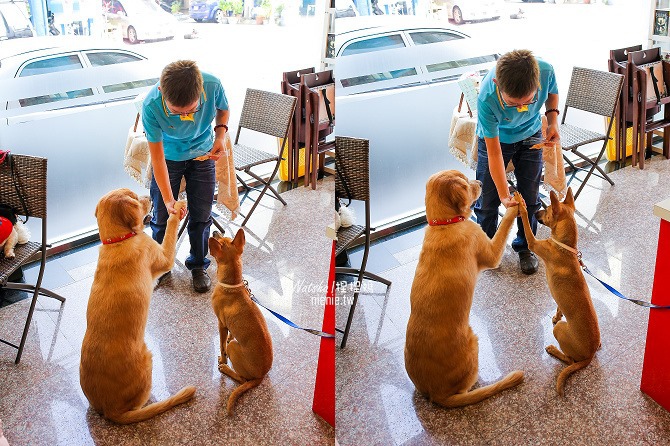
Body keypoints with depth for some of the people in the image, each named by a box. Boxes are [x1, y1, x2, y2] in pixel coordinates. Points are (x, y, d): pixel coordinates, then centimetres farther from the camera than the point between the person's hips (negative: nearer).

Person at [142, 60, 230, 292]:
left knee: (201, 215, 7)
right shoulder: (151, 105, -36)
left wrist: (220, 134, -25)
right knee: (162, 216, 6)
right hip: (168, 158, -1)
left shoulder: (213, 86, -33)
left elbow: (223, 110, -6)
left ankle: (198, 265, 30)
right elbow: (157, 157, -26)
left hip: (202, 154, 1)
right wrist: (168, 198, -30)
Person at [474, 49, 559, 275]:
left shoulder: (545, 71, -34)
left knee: (530, 197, 8)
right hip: (495, 139, -2)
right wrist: (504, 195, -33)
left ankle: (525, 246, 32)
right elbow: (494, 153, -31)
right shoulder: (487, 99, -41)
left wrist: (552, 119, -20)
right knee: (488, 199, 5)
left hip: (531, 136, 3)